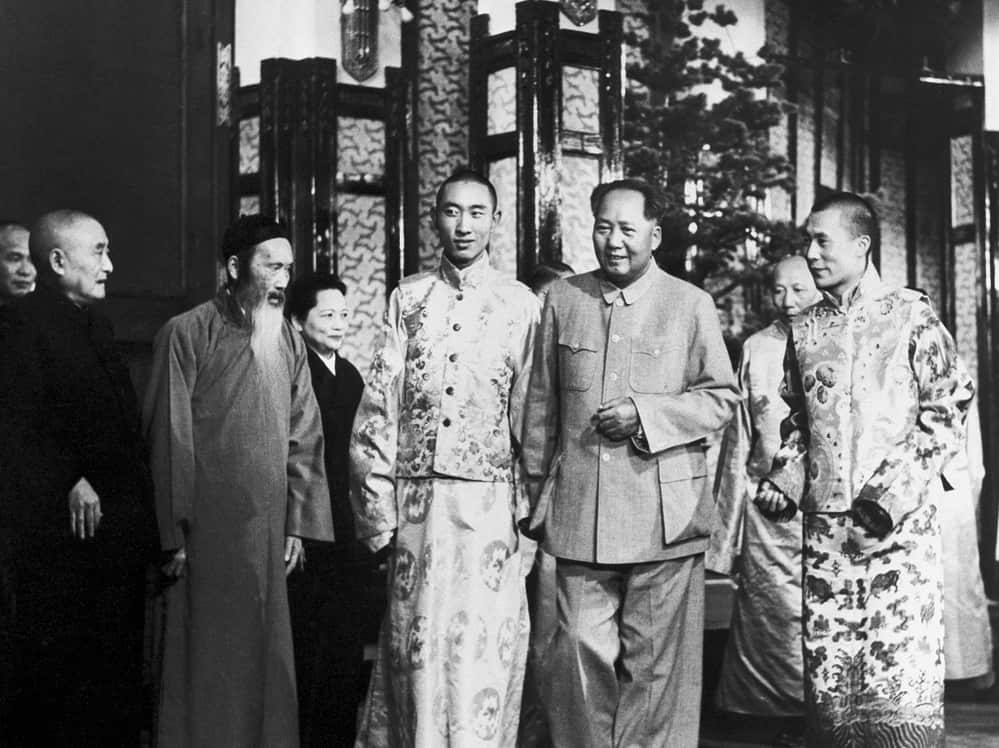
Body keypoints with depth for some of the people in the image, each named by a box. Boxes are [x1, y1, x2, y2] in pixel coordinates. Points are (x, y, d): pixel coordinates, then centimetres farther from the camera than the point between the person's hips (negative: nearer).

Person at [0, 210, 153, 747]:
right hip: (63, 537, -8)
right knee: (53, 677, -1)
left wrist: (139, 507, 11)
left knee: (117, 677, 13)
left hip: (120, 534, 8)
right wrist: (69, 481, -22)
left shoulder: (94, 325, 18)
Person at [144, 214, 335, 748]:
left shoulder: (287, 340, 11)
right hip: (204, 531, -5)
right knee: (205, 662, 2)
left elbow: (304, 437, 12)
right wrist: (173, 535, -10)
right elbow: (168, 439, -7)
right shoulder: (188, 333, -5)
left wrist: (297, 523, 5)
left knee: (266, 659, 9)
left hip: (267, 530, 5)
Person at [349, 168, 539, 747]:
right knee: (415, 645, 5)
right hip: (417, 498, 2)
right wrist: (378, 509, -1)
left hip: (489, 502, -1)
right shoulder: (408, 298, 9)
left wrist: (529, 513, -3)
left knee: (482, 652, -2)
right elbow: (380, 405, 6)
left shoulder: (522, 305, 4)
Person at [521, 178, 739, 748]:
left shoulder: (690, 304, 3)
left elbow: (722, 397, 2)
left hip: (665, 514, -2)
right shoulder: (563, 300, 10)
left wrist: (646, 414, -11)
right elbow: (541, 405, 14)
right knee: (580, 651, 2)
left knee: (655, 659, 3)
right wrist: (537, 491, 12)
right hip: (579, 513, 2)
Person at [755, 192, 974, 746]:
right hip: (824, 526, 4)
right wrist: (784, 482, 4)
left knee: (902, 678, -6)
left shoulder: (910, 315, -1)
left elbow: (946, 413, -3)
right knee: (827, 676, 4)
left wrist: (889, 495, -13)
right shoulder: (805, 330, 12)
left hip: (900, 525, -4)